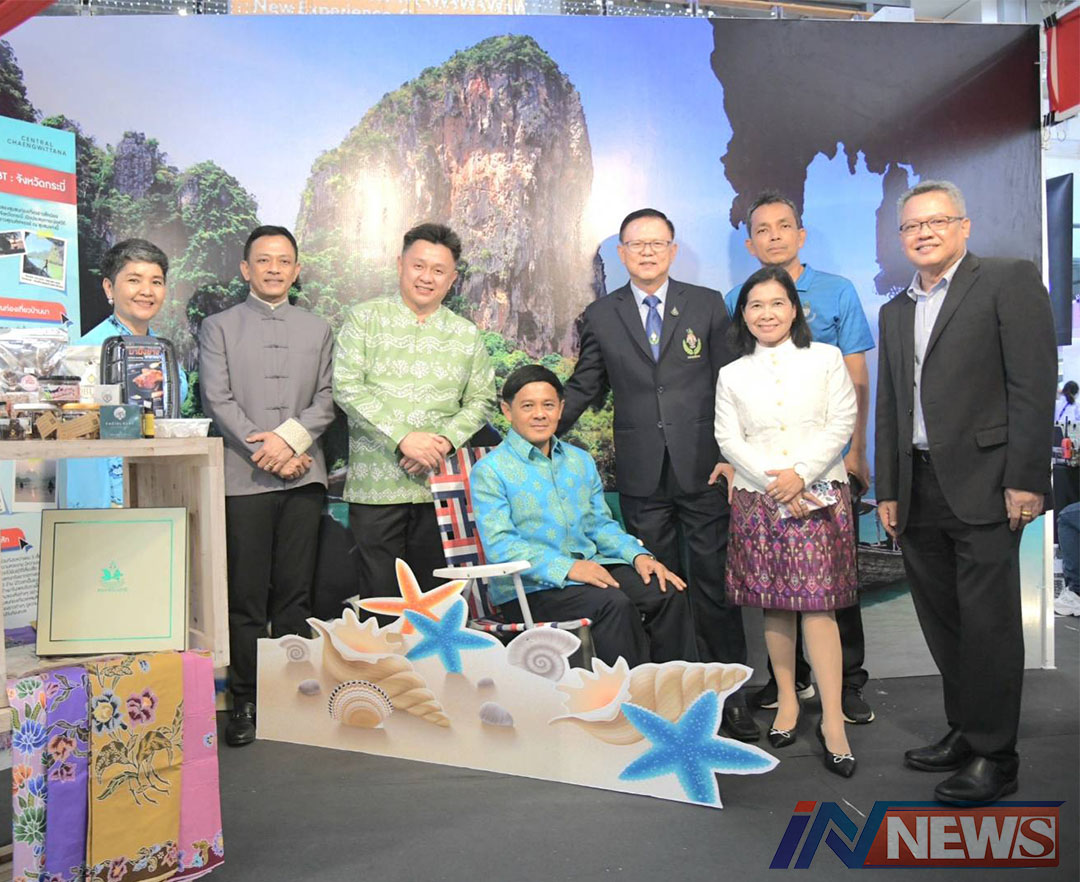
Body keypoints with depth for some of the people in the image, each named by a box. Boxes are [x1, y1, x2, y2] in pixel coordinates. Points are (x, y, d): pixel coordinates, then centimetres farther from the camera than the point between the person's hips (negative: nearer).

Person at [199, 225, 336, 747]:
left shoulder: (318, 330, 16)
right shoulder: (218, 327, 10)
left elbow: (326, 399, 7)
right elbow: (218, 400, -1)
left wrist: (292, 438, -10)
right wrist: (266, 452, -10)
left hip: (303, 475, 2)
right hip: (244, 477, -2)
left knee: (295, 594, 5)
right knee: (246, 597, 0)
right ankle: (245, 702, 10)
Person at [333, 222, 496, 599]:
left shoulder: (466, 334, 14)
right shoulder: (364, 318, 5)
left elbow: (482, 400, 12)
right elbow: (347, 387, -5)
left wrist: (445, 441, -8)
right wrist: (403, 438, -14)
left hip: (441, 486, 2)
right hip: (375, 486, -2)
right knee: (380, 599, 1)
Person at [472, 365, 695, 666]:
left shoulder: (581, 461, 19)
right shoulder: (490, 471, -3)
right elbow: (499, 545, -13)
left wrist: (638, 555, -1)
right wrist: (567, 567, -25)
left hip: (591, 567, 6)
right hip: (529, 588, -6)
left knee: (668, 592, -15)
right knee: (613, 603, -30)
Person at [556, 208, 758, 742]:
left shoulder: (707, 305, 5)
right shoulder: (600, 317, 8)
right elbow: (584, 387, 13)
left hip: (703, 468, -1)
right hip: (641, 474, 1)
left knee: (713, 582, 4)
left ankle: (729, 693, 16)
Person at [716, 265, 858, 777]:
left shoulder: (826, 359, 7)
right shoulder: (732, 375, 10)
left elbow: (841, 424, -1)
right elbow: (728, 439, 2)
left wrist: (800, 474, -12)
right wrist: (774, 484, -10)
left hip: (818, 495, -2)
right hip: (757, 499, 2)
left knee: (817, 604, -7)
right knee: (774, 605, 6)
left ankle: (832, 718, -4)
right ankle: (786, 701, 20)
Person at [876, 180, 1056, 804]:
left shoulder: (1009, 281, 0)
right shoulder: (895, 311, 19)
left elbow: (1035, 383, -9)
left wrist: (1025, 479, -15)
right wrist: (888, 490, 14)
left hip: (982, 485, -6)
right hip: (919, 489, 6)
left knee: (988, 622, -2)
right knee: (942, 622, 11)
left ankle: (993, 756, 9)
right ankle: (965, 733, 24)